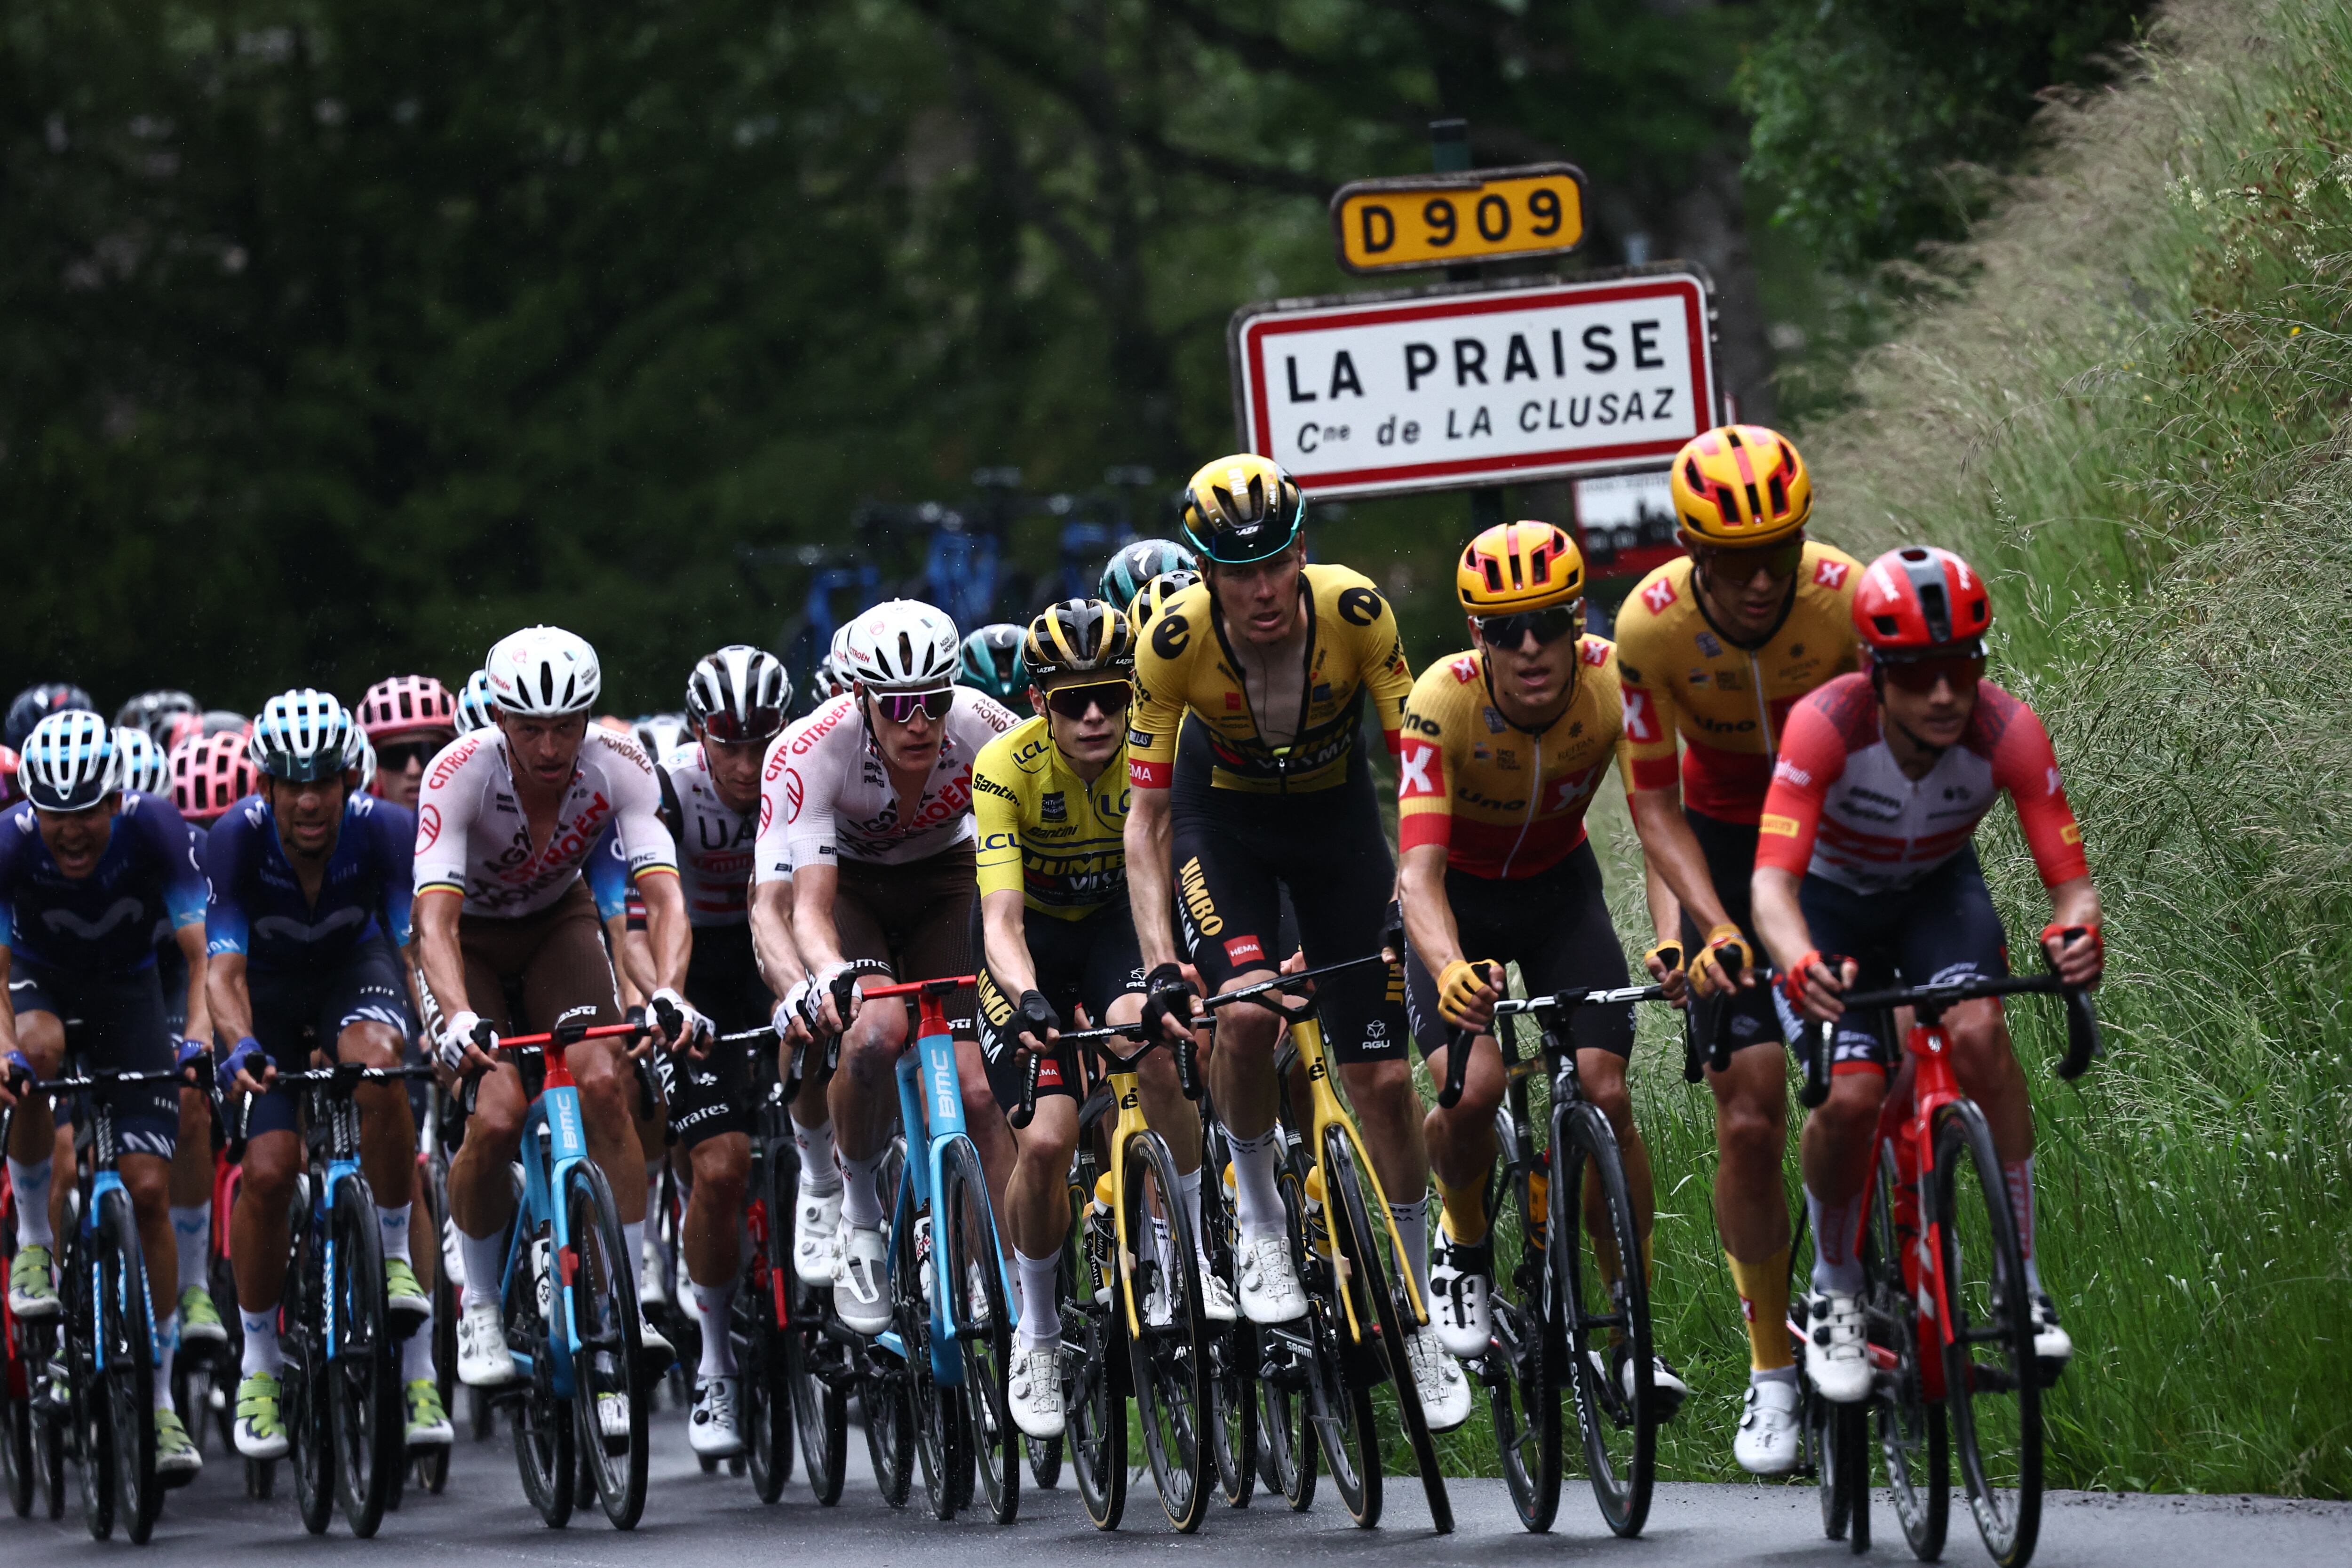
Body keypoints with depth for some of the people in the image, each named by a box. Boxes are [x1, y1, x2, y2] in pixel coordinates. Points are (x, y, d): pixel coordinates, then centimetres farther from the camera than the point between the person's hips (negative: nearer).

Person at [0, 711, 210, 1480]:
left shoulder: (152, 827, -28)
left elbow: (201, 947, -32)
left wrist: (201, 1033, -49)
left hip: (126, 985, 0)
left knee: (149, 1191, -8)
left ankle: (160, 1406, 1)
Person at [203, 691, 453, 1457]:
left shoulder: (386, 831, -28)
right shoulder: (234, 842, -30)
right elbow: (222, 968, -35)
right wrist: (241, 1045, -55)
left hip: (355, 968, 0)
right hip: (269, 986, 0)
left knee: (376, 1062, -35)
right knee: (269, 1166, -16)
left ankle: (396, 1255, -16)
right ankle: (258, 1364, 3)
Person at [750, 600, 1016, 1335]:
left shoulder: (987, 734, -27)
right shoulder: (811, 751, -33)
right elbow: (805, 904, -39)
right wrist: (824, 983, -60)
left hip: (942, 879, 2)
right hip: (843, 881, -2)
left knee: (975, 1088, -17)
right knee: (877, 1030, -32)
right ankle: (856, 1208, -8)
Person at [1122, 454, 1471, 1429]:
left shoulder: (1355, 612, -28)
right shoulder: (1175, 643, -28)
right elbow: (1147, 814, -22)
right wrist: (1158, 962, -32)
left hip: (1336, 818, 1)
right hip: (1223, 819, -1)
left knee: (1384, 1080, -2)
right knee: (1245, 1008, -30)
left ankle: (1416, 1326, 12)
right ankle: (1259, 1225, -4)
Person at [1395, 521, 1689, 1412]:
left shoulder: (1613, 683, -28)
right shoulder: (1444, 703, -32)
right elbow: (1418, 869, -40)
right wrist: (1449, 970, -59)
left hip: (1560, 888, 2)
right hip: (1461, 900, -2)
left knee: (1606, 1095, -14)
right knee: (1473, 1088, -24)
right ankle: (1464, 1242, 8)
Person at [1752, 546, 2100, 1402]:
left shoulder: (2007, 731, -29)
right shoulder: (1827, 725, -35)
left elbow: (2070, 877, -28)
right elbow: (1773, 880, -41)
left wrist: (2076, 933, -52)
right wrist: (1799, 964, -63)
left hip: (1940, 890, 1)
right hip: (1836, 898, -1)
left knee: (1978, 1031, -28)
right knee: (1850, 1097, -20)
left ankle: (2024, 1280, -16)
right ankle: (1835, 1292, 8)